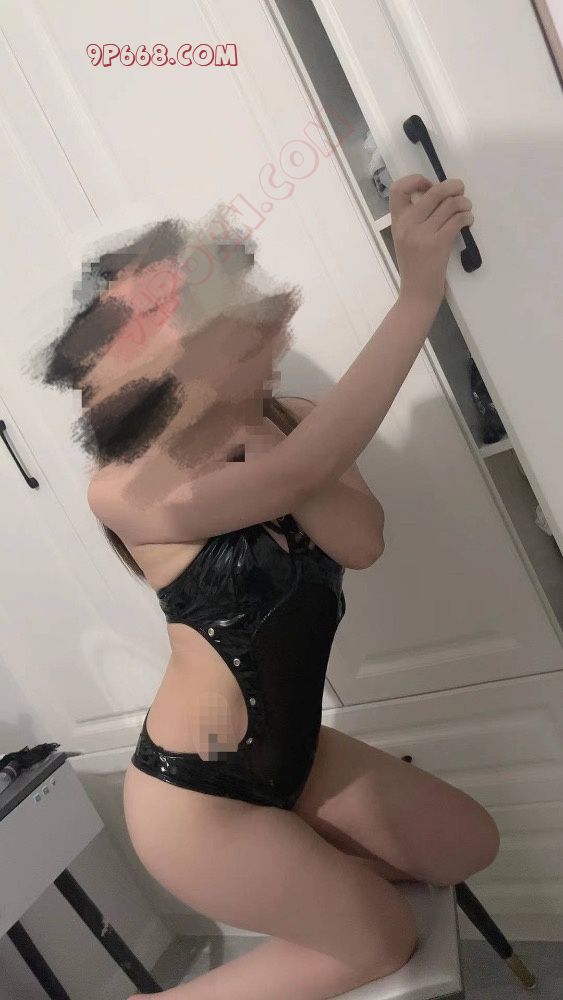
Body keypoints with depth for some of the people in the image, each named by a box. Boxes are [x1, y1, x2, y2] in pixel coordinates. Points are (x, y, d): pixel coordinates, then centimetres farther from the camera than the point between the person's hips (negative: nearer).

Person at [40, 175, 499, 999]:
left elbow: (361, 542, -20)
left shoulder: (282, 423, -6)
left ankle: (289, 877, 35)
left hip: (291, 755, 7)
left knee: (468, 847, 18)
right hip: (193, 797, -7)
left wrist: (253, 426, -27)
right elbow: (300, 473, -39)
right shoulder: (127, 489, -24)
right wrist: (420, 290, -38)